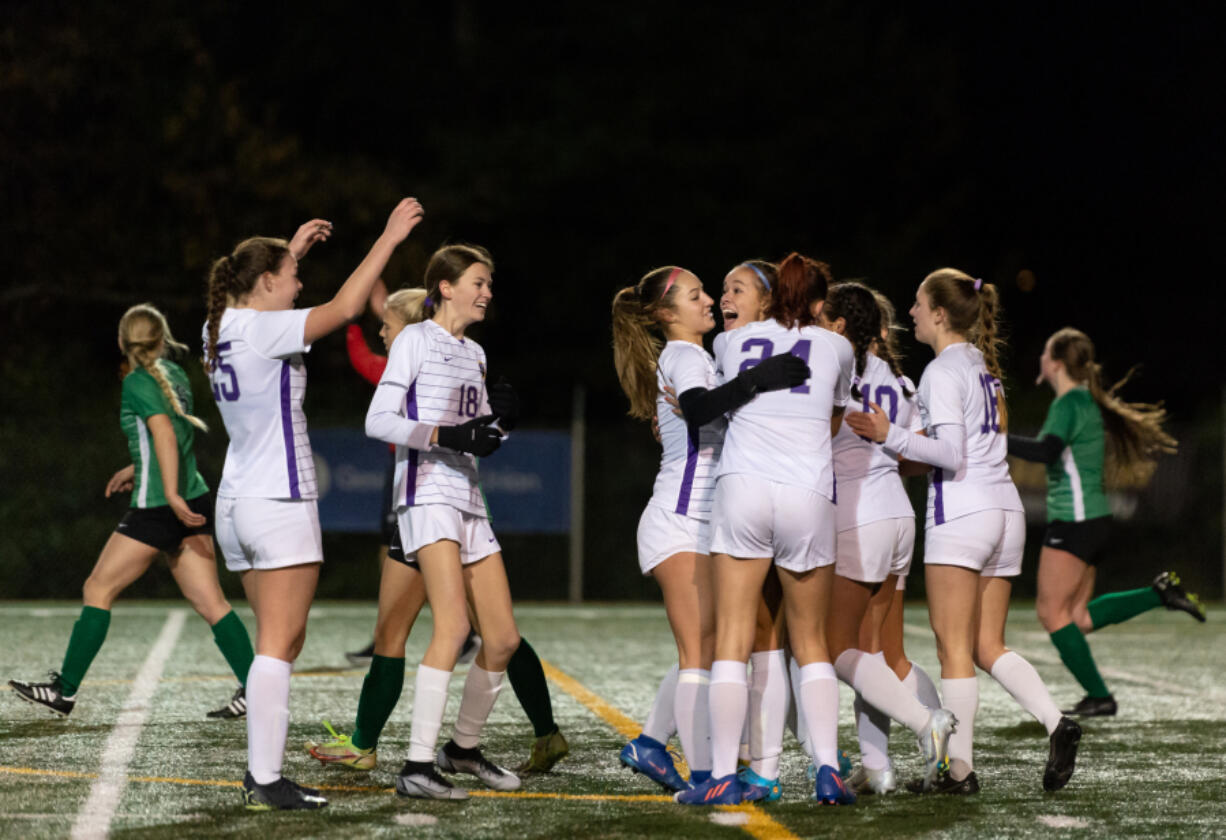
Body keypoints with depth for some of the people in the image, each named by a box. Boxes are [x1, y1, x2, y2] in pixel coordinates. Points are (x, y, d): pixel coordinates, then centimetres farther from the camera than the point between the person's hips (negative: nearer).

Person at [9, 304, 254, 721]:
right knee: (210, 602, 4)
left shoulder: (138, 381, -9)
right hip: (192, 505, 7)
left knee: (98, 590, 3)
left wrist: (171, 492, -33)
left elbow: (164, 432, -24)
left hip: (157, 509, -7)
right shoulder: (175, 375, 14)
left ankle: (65, 692, 7)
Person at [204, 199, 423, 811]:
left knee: (281, 640, 14)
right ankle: (266, 780, -12)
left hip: (237, 502, 9)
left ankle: (261, 769, 12)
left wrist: (290, 251, 37)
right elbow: (345, 306, -18)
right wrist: (388, 239, -11)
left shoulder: (221, 330, 9)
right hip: (279, 504, -9)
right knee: (278, 644, -9)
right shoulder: (265, 330, -14)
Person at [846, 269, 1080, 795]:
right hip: (1005, 509, 8)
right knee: (987, 646, 9)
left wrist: (891, 436, -22)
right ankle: (1056, 723, -10)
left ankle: (959, 768, -8)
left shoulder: (942, 371, -8)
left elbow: (951, 454, -16)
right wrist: (910, 453, 28)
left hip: (961, 513, -8)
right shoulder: (983, 364, 18)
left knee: (954, 647, -5)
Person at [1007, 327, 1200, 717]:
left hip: (1074, 521, -9)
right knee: (1078, 618, 12)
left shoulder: (1069, 403, -15)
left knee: (1052, 612, -3)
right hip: (1091, 520, 9)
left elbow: (1046, 451, -31)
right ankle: (1161, 594, 8)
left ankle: (1099, 697, -2)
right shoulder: (1087, 400, 14)